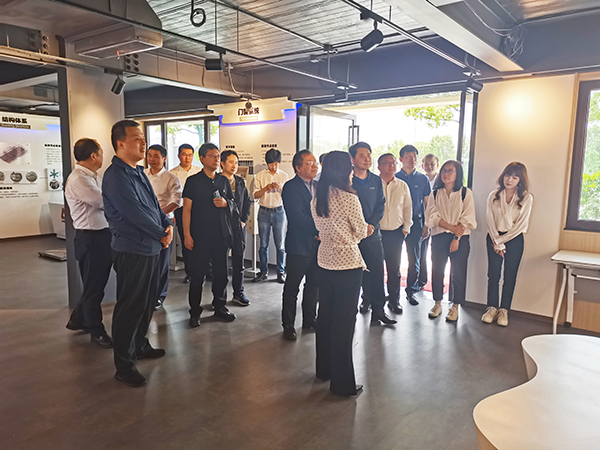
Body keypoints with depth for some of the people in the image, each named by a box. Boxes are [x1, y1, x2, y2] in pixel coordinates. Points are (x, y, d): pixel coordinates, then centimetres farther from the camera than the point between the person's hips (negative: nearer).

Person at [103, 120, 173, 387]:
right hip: (131, 251, -9)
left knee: (147, 302, 20)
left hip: (151, 248, 9)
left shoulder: (138, 172, 13)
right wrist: (162, 234, -10)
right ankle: (124, 365, 13)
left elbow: (154, 204, 14)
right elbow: (135, 213, -21)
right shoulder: (116, 176, -17)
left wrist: (168, 225, -4)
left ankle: (139, 346, 38)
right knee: (129, 307, 0)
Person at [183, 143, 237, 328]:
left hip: (221, 234, 4)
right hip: (200, 235, -4)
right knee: (198, 273, 2)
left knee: (221, 272, 10)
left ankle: (220, 307, 25)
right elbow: (187, 209, -4)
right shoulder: (193, 181, -1)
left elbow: (234, 205, 17)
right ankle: (195, 312, 14)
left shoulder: (224, 181, 11)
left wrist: (226, 203, -7)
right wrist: (187, 234, -10)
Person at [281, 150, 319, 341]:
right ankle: (288, 325, 17)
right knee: (292, 287, 4)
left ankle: (309, 320, 30)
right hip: (299, 245, -7)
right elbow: (297, 216, -19)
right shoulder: (290, 187, -10)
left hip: (317, 244, 7)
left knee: (314, 284, 15)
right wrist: (318, 230, -17)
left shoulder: (318, 186, 12)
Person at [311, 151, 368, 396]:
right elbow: (361, 232, -6)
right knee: (344, 321, 1)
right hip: (347, 263, -7)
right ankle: (342, 382, 12)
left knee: (325, 314, 18)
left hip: (324, 261, 7)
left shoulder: (316, 199, 3)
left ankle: (324, 368, 33)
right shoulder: (349, 198, -17)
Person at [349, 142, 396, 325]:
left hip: (373, 233, 3)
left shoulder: (376, 180, 10)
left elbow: (381, 206, 8)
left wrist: (371, 224, -7)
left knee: (377, 272, 4)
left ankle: (378, 309, 13)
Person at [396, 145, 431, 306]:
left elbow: (427, 203, 8)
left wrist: (426, 225, 3)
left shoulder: (423, 179, 6)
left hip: (415, 222, 0)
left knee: (414, 258, 3)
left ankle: (411, 290, 16)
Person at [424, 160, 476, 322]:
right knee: (437, 270, 5)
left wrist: (456, 237, -13)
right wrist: (451, 227, -15)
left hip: (460, 238, -2)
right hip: (439, 237, 2)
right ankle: (437, 303, 20)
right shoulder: (435, 193, 9)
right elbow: (432, 216, -2)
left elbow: (466, 218, -4)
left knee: (458, 272, 2)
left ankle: (455, 306, 15)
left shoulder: (465, 193, 3)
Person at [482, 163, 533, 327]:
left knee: (509, 276, 3)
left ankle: (504, 310, 12)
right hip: (494, 239, 2)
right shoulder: (494, 196, 4)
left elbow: (521, 224, -7)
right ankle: (492, 308, 13)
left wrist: (501, 240, -8)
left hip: (514, 240, -1)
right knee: (493, 275, 2)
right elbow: (490, 219, 0)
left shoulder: (526, 198, -3)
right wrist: (496, 243, -8)